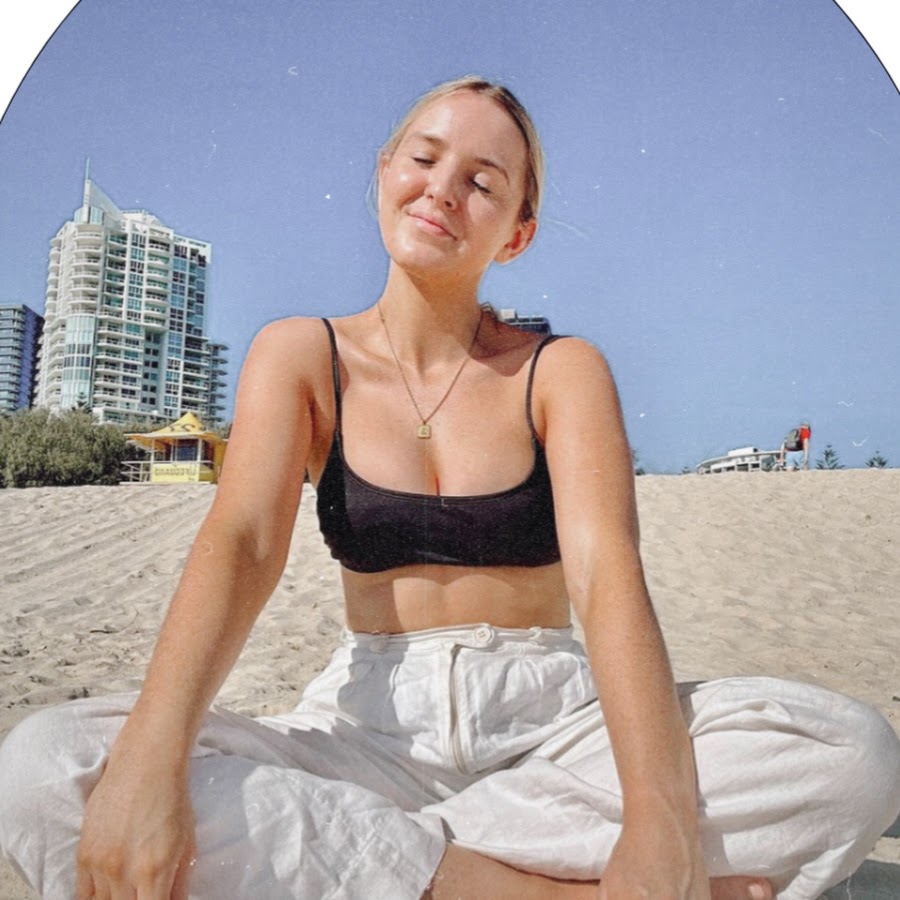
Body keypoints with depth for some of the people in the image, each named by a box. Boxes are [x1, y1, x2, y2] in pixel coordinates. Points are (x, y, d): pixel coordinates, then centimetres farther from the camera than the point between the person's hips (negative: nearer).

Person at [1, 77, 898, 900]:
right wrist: (148, 758, -32)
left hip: (549, 719, 0)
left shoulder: (561, 371, -1)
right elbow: (241, 540, -13)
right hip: (373, 723, 1)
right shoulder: (301, 356, 3)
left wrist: (663, 828, -33)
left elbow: (609, 573, -16)